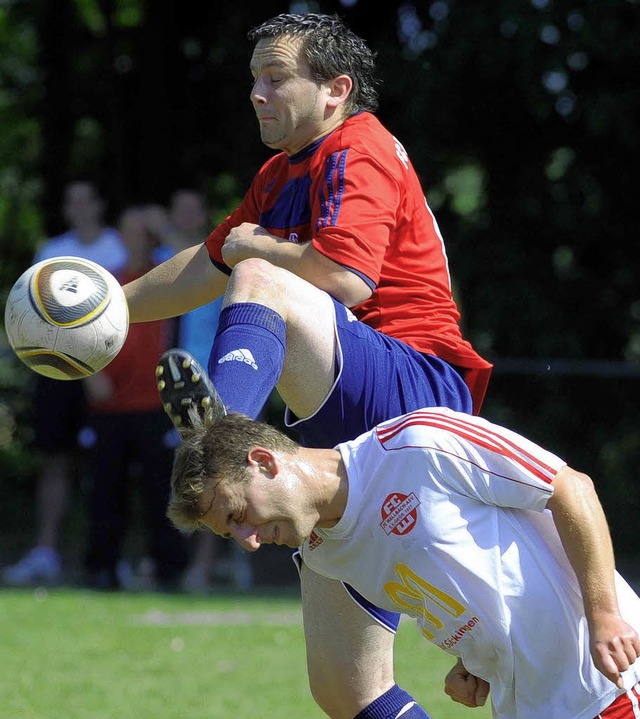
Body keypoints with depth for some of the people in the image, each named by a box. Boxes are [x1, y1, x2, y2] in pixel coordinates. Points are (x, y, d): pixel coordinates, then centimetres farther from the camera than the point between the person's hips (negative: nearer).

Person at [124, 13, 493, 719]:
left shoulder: (358, 152, -5)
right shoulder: (283, 173, 23)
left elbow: (346, 278, -22)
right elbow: (211, 263, 38)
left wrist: (254, 247, -5)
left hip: (414, 389, -10)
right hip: (346, 440, 10)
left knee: (261, 281, -32)